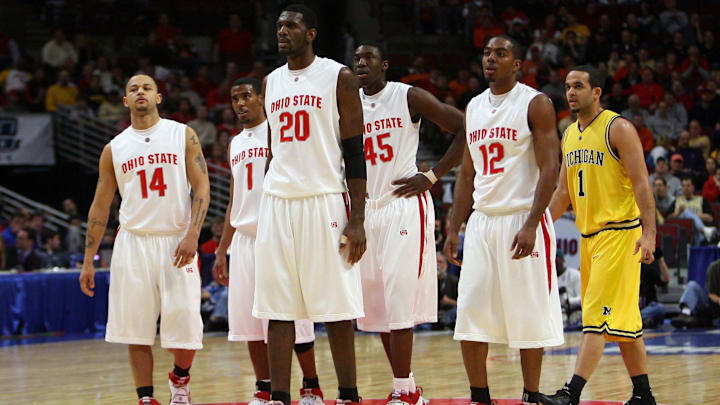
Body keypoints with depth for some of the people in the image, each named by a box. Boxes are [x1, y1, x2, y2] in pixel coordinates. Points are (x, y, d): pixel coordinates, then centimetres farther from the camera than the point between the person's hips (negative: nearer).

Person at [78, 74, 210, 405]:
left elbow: (201, 188, -1)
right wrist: (88, 261, 8)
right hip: (133, 244, 2)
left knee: (185, 326, -6)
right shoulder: (114, 149, 10)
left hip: (176, 241, -2)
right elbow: (100, 206, 12)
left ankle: (180, 378, 22)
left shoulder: (183, 135, 5)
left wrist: (192, 234, -15)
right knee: (136, 330, -2)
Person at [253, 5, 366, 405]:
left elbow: (354, 152, -5)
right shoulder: (271, 83, 14)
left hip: (325, 202, -5)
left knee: (336, 310, -2)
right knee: (277, 310, 2)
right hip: (277, 204, 5)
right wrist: (267, 207, 15)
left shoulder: (338, 78, -2)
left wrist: (357, 220, -12)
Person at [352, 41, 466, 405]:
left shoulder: (409, 97, -5)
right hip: (366, 210, 6)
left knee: (398, 301, -13)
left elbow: (465, 128, -5)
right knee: (375, 304, 6)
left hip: (405, 206, -6)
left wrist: (432, 176, -9)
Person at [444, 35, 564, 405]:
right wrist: (453, 229, 11)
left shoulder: (536, 104, -6)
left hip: (523, 221, -6)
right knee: (470, 315, 1)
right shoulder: (474, 108, 14)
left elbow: (549, 169, -12)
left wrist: (531, 225, -21)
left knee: (529, 316, -2)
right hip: (482, 221, 6)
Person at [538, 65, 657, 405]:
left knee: (597, 316, -14)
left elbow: (641, 183, -14)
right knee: (623, 320, 12)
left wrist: (649, 233, -24)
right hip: (589, 235, 8)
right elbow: (563, 192, 21)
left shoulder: (618, 128, -9)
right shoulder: (570, 135, 14)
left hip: (619, 232, -8)